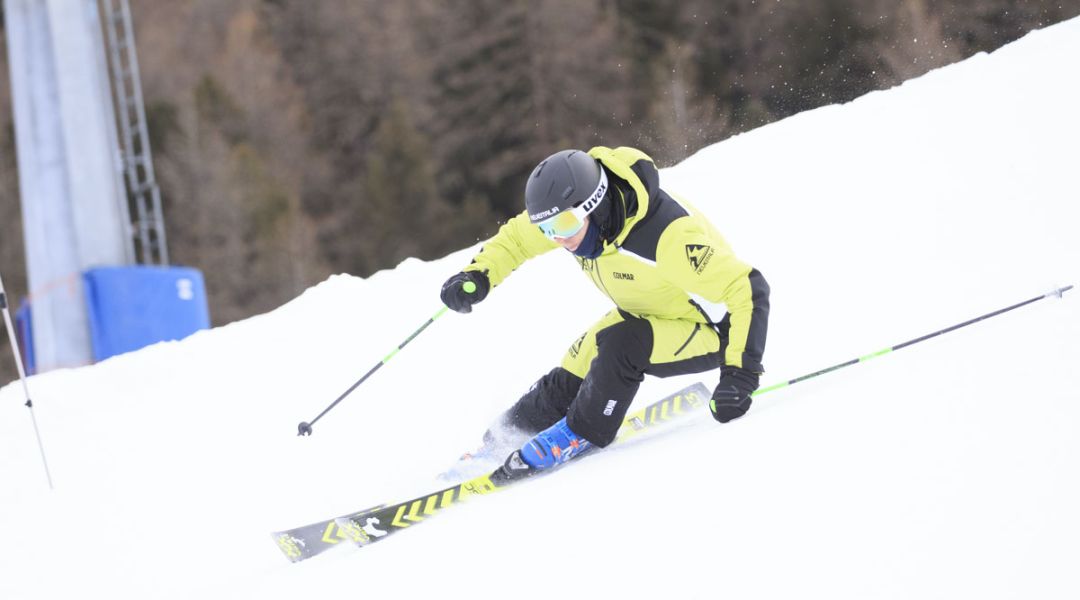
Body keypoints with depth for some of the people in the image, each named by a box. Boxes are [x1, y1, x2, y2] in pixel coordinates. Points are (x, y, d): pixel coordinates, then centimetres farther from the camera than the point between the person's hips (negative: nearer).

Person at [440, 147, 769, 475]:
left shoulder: (668, 237, -40)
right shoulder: (568, 211, -18)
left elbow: (748, 289, -37)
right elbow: (517, 237, 3)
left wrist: (739, 373, -44)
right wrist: (477, 276, -15)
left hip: (708, 332, -7)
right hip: (642, 314, 7)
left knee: (620, 345, -31)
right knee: (566, 382, 1)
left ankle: (581, 434, -9)